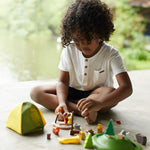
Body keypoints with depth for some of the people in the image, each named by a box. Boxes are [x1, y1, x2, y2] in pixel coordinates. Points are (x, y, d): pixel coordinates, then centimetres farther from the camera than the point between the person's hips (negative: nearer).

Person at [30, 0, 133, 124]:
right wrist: (62, 102, -31)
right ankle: (81, 110, -29)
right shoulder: (69, 50, -10)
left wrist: (99, 103, -50)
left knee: (111, 93, -37)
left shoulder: (111, 54, -22)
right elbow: (63, 81, -8)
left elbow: (127, 87, -33)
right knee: (36, 92, -17)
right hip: (72, 91, 4)